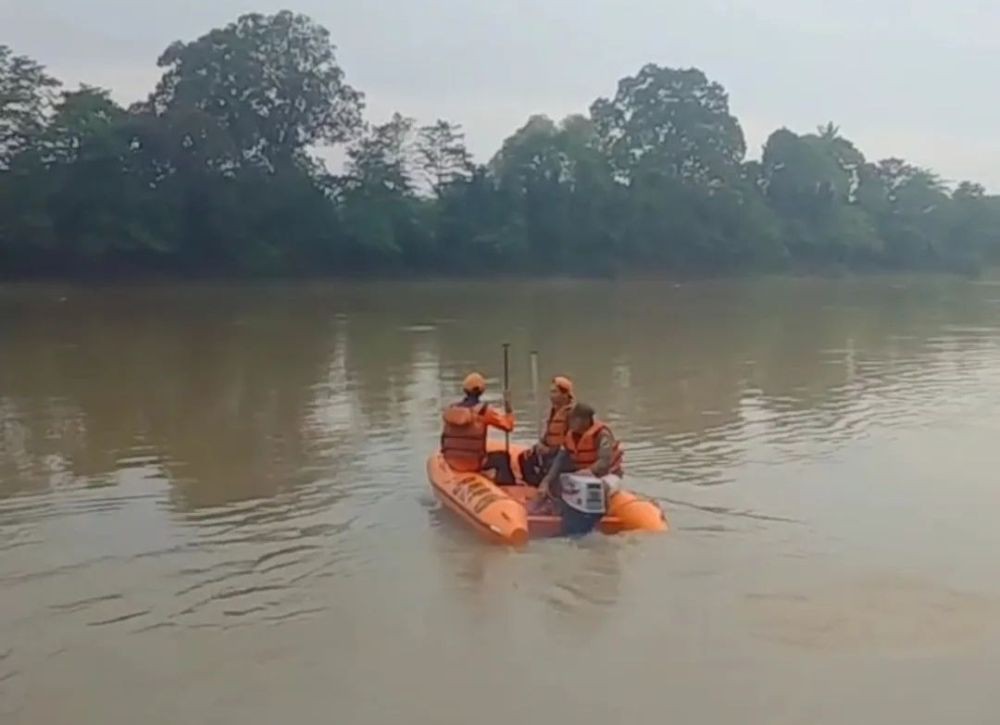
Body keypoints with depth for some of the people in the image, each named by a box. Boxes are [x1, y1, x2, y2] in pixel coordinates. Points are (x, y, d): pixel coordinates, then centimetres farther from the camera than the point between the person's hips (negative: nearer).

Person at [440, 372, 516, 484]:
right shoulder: (484, 410, -13)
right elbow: (508, 425, -6)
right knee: (502, 457, 16)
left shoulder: (450, 410, 2)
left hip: (451, 462, 5)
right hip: (473, 464, -5)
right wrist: (508, 408, 8)